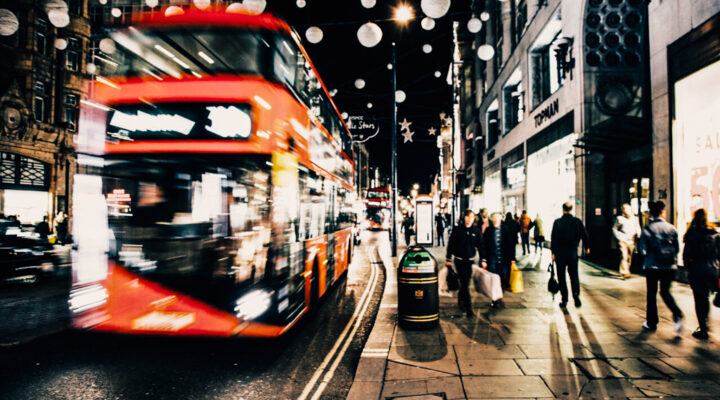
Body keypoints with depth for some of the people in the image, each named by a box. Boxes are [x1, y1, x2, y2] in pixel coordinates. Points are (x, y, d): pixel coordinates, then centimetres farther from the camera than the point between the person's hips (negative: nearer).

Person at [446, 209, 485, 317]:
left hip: (470, 260, 3)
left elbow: (480, 245, 7)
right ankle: (469, 308, -7)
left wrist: (483, 260, 5)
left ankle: (461, 300, 35)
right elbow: (450, 244, -1)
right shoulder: (457, 229, -5)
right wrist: (448, 259, -1)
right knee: (464, 284, -8)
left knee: (465, 283, 11)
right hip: (459, 260, -3)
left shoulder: (476, 230, 2)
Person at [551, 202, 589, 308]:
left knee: (561, 276, 6)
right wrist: (587, 247, 22)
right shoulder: (577, 221, -1)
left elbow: (553, 238, -9)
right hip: (573, 252, 2)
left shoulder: (557, 222, -8)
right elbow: (584, 235, 6)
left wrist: (553, 252, -3)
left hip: (560, 252, -2)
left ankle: (564, 300, 7)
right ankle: (576, 294, -9)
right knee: (574, 275, 12)